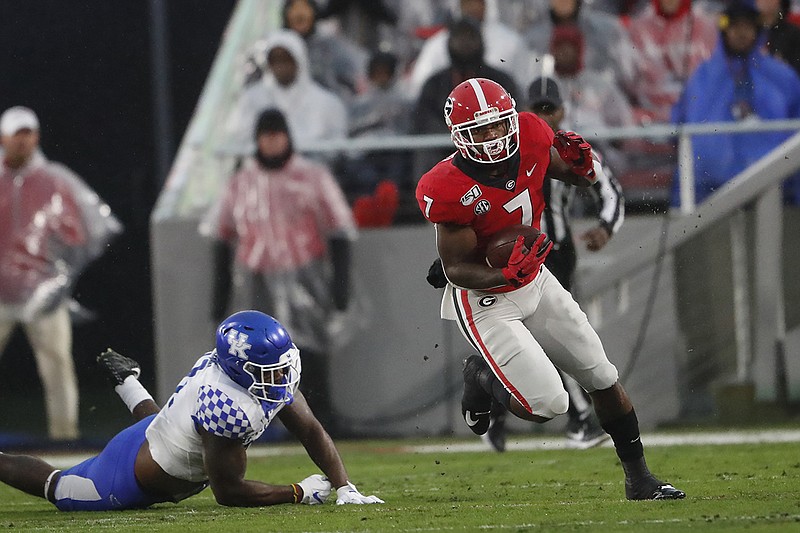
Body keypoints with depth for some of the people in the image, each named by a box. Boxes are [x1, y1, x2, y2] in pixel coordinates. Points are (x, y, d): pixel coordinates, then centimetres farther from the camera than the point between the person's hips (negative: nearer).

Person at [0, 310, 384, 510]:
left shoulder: (274, 375, -20)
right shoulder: (227, 408, -44)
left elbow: (312, 432, -10)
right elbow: (228, 491, -33)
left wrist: (345, 488, -20)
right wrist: (298, 494, -29)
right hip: (133, 478, -8)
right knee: (59, 488, 18)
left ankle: (123, 377, 61)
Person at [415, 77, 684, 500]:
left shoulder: (530, 137, -14)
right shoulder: (448, 190, -29)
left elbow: (580, 178, 6)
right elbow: (456, 270, -21)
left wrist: (581, 161, -19)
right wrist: (507, 275, -39)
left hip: (534, 281, 6)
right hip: (485, 301, -6)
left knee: (603, 379, 11)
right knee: (547, 405, -13)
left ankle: (639, 477, 28)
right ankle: (482, 378, 18)